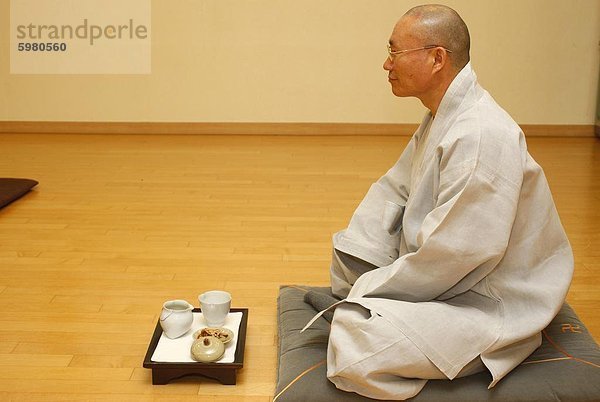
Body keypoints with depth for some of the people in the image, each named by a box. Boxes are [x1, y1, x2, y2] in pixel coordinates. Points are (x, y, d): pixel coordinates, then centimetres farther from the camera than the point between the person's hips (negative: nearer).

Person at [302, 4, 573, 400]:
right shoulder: (442, 117, 6)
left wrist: (370, 289, -17)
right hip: (449, 277, 10)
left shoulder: (481, 136, -27)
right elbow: (393, 189, 11)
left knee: (353, 340, -28)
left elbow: (454, 253, -28)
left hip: (493, 306, -10)